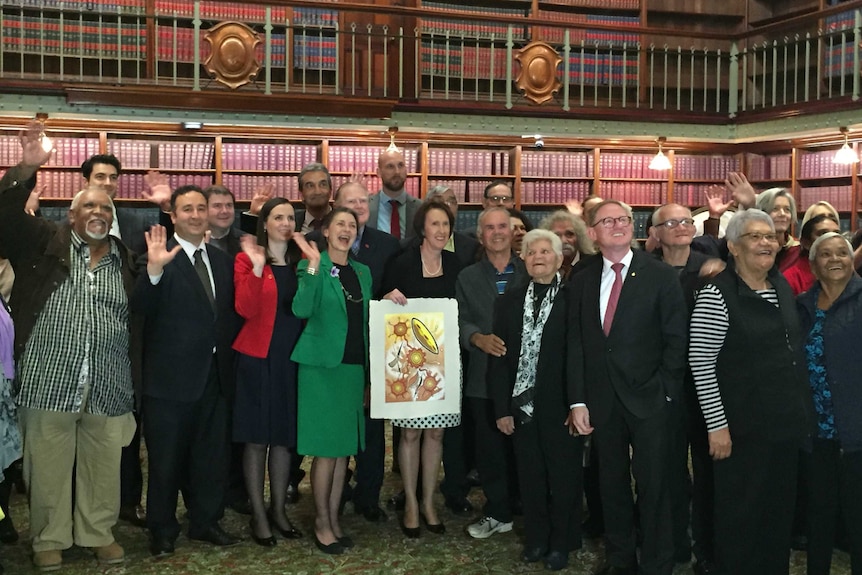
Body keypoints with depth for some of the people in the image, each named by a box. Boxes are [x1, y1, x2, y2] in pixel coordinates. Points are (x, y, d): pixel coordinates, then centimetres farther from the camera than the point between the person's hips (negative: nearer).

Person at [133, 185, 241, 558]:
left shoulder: (222, 260, 10)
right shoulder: (158, 257, -9)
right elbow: (141, 308, -22)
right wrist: (153, 269, -37)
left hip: (215, 375, 5)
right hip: (172, 377, -5)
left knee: (212, 454, 15)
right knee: (166, 457, 7)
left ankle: (206, 522, 30)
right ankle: (162, 531, 22)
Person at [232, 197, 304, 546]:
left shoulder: (300, 261, 9)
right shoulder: (247, 259, -4)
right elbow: (246, 310, -15)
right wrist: (257, 267, -24)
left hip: (292, 358, 4)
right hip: (257, 358, -4)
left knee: (284, 436, 11)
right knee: (256, 438, 3)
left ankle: (278, 510, 24)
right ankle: (258, 514, 13)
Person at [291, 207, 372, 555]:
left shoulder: (362, 272, 13)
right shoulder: (311, 267, -5)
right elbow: (302, 310, -23)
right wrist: (314, 265, -26)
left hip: (354, 366, 6)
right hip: (322, 366, -6)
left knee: (344, 447, 10)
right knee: (327, 448, -3)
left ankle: (333, 519, 20)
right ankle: (321, 522, 9)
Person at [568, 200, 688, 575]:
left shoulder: (661, 275, -4)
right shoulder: (582, 280, 7)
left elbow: (676, 340, -5)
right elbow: (576, 344, 6)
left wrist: (665, 392, -10)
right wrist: (578, 401, 0)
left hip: (648, 399, -3)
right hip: (602, 400, 3)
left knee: (652, 485, 2)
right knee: (612, 483, 14)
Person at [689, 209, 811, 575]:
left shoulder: (782, 285, 6)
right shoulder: (717, 294, -16)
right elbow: (700, 364, -17)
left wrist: (800, 411, 15)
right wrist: (717, 425, -18)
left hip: (786, 421, 7)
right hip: (743, 427, -7)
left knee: (781, 509, 17)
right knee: (740, 515, 7)